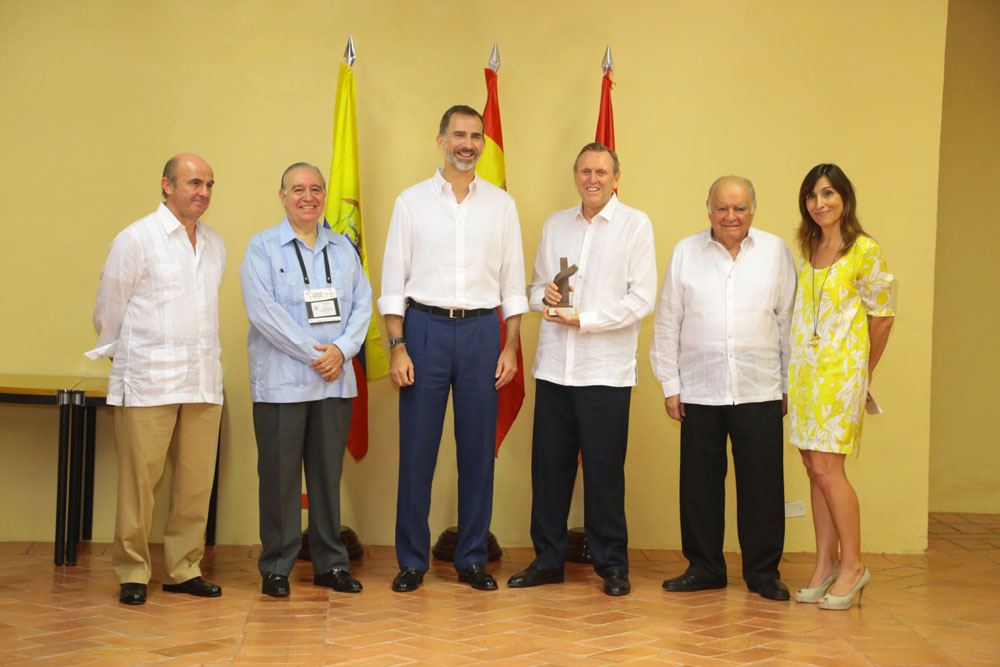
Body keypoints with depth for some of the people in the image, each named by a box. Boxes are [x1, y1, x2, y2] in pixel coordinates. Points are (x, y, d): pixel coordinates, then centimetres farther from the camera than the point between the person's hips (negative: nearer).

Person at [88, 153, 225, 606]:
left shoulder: (214, 244, 14)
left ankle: (184, 569, 16)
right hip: (148, 381, -5)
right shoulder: (137, 239, -3)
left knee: (196, 482, 5)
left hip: (203, 379, 5)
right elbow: (109, 307, 4)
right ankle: (132, 573, 9)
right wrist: (115, 354, 14)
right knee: (139, 480, -2)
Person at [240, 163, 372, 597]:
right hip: (281, 382, -4)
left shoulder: (343, 248, 15)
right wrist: (313, 353, -12)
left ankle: (330, 563, 17)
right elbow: (263, 310, -10)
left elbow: (362, 302, 8)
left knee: (329, 472, 7)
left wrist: (342, 349, -9)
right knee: (280, 475, -1)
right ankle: (275, 567, 9)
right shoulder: (262, 247, 1)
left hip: (336, 381, 4)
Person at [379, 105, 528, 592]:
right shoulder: (412, 201, 4)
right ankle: (412, 561, 11)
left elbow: (512, 282, 9)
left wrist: (511, 348, 2)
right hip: (425, 327, -1)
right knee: (417, 448, 0)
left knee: (478, 449, 5)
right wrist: (397, 346, -6)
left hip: (481, 331, 2)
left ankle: (472, 559, 16)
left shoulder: (501, 205, 8)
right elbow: (393, 279, 2)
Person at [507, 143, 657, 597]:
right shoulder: (554, 225, 15)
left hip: (606, 369, -4)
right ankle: (548, 559, 17)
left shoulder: (636, 225, 1)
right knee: (549, 464, 5)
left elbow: (641, 301, -5)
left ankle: (612, 565, 12)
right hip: (554, 366, 4)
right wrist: (545, 295, -5)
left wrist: (583, 319, -12)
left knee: (604, 470, 0)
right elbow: (535, 287, 19)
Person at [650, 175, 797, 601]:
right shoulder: (686, 252, 6)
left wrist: (790, 383, 7)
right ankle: (703, 567, 19)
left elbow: (789, 320, 8)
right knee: (700, 483, 5)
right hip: (699, 390, 1)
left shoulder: (776, 251, 6)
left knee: (762, 484, 2)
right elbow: (667, 323, 8)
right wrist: (670, 384, 5)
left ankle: (763, 572, 15)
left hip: (759, 390, 0)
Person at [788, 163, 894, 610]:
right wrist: (796, 368, 11)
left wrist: (862, 369, 6)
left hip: (841, 368, -6)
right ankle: (826, 565, 13)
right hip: (805, 368, 6)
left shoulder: (865, 250, -7)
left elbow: (882, 316, -2)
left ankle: (852, 565, 2)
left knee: (826, 466, -9)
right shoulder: (807, 249, 13)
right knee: (814, 466, 6)